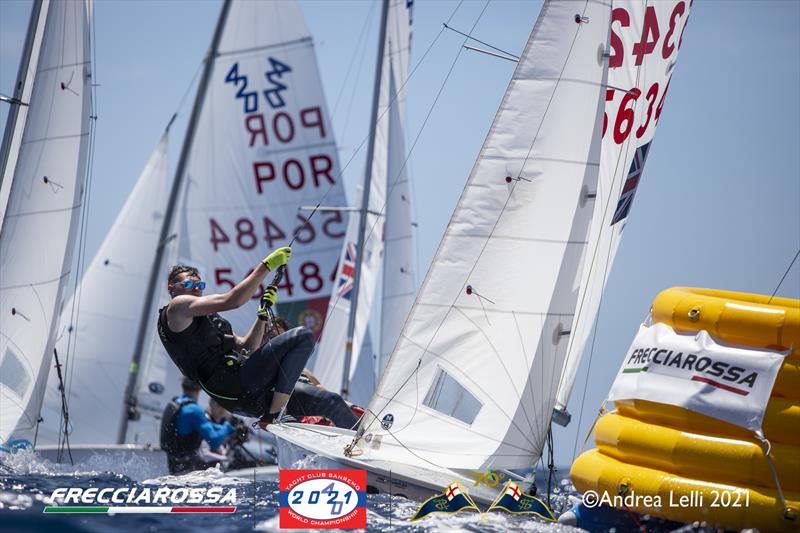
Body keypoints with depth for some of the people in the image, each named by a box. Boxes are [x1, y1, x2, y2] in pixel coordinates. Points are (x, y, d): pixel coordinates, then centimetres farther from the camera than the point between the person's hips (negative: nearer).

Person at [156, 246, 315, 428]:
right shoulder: (178, 306, 2)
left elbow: (246, 348, 27)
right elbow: (231, 300, -10)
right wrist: (267, 265, -7)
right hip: (233, 386, -9)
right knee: (303, 336, -18)